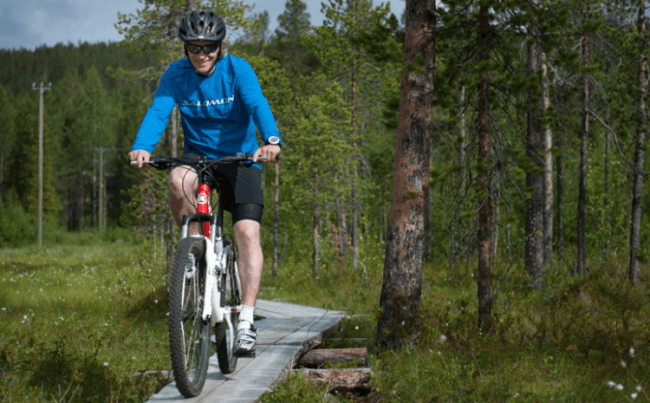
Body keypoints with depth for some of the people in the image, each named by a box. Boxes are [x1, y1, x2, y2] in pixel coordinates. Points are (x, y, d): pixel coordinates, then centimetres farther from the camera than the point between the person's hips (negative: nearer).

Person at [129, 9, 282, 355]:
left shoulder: (237, 69, -12)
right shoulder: (176, 75, -7)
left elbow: (257, 105, -28)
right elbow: (158, 111, -21)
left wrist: (271, 140, -50)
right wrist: (142, 147, -42)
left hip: (240, 159, -1)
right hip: (198, 157, 2)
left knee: (247, 232, -19)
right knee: (179, 179, -34)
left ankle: (246, 320, -17)